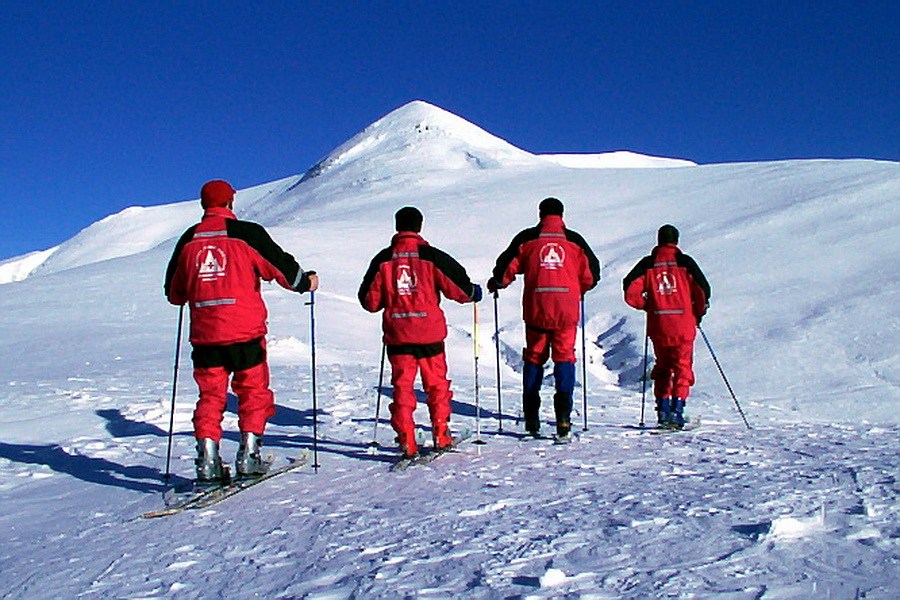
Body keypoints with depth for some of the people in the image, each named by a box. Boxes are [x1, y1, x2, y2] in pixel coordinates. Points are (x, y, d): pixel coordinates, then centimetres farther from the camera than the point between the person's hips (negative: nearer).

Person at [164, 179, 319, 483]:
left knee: (210, 396, 11)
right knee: (253, 392, 10)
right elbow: (280, 265, -2)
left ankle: (207, 461, 5)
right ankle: (248, 457, 6)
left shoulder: (189, 240, 9)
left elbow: (173, 291, 18)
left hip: (205, 334, 3)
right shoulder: (246, 233, -4)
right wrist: (305, 281, 17)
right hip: (245, 332, -3)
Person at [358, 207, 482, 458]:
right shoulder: (432, 256, -4)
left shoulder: (383, 259, 2)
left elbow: (369, 301, 6)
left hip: (396, 333, 1)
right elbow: (459, 288, -2)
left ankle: (406, 442, 3)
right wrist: (474, 293, 20)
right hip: (429, 332, -1)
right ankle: (440, 436, 18)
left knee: (402, 385, 7)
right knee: (437, 384, 13)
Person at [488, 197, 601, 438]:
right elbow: (591, 275, 12)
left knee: (533, 357, 11)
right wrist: (578, 290, 31)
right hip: (567, 308, 0)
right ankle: (563, 416, -9)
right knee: (564, 356, 5)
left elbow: (507, 267, 5)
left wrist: (496, 283, 24)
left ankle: (531, 417, 11)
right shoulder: (574, 240, 9)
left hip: (536, 306, 0)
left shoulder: (527, 238, 7)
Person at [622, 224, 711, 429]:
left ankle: (662, 407, 11)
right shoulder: (685, 262, 1)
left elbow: (630, 293, -5)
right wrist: (698, 313, 11)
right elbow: (703, 290, -4)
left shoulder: (648, 264, 4)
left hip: (658, 325, 2)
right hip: (683, 325, -2)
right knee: (682, 367, 5)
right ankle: (677, 407, -6)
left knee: (662, 366, 16)